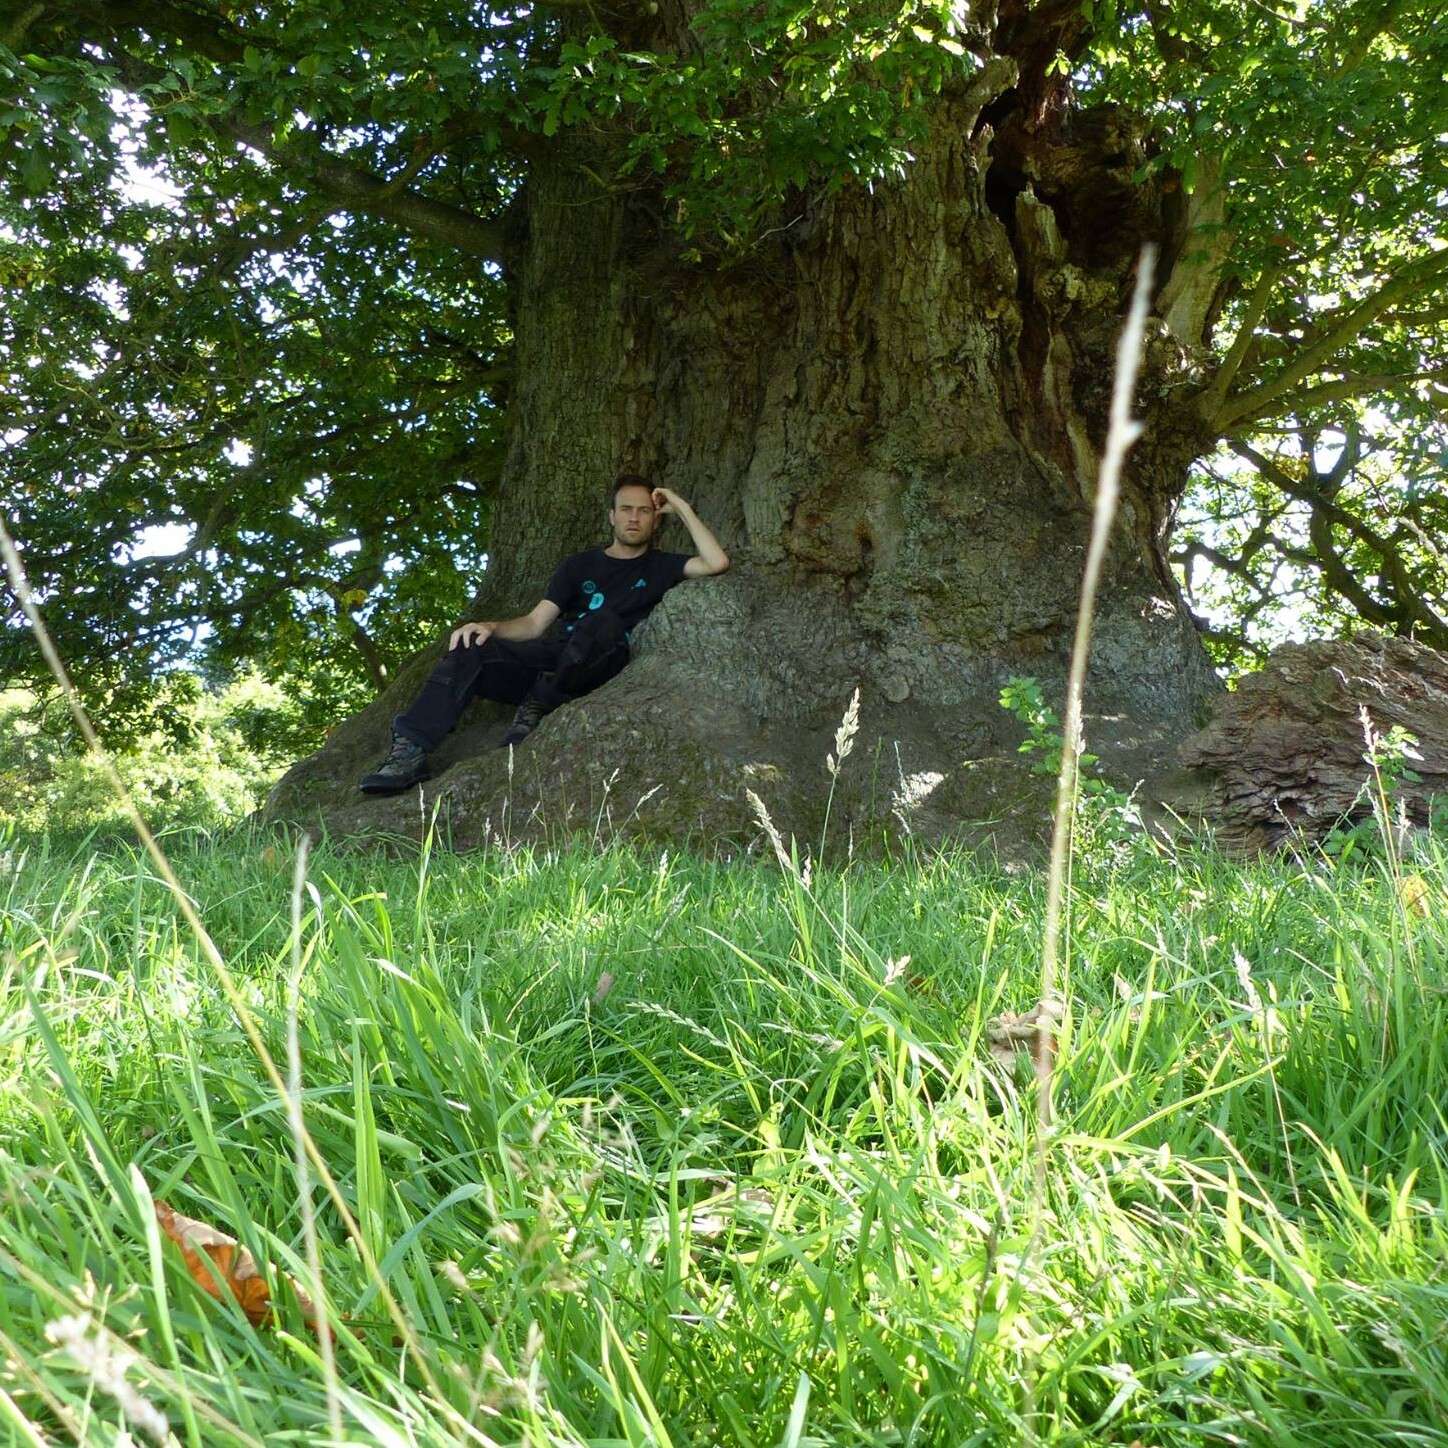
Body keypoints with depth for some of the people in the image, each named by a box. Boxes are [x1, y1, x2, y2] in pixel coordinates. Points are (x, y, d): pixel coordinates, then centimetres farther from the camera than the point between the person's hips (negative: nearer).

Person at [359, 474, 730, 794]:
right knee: (469, 649, -22)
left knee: (604, 620, -37)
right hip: (554, 653, 3)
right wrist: (491, 627, -7)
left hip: (602, 664, -3)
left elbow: (717, 563, -2)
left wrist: (682, 508, 6)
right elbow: (534, 624, 14)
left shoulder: (660, 567, 17)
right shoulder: (580, 565, 24)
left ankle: (537, 707, -23)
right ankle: (410, 752, -32)